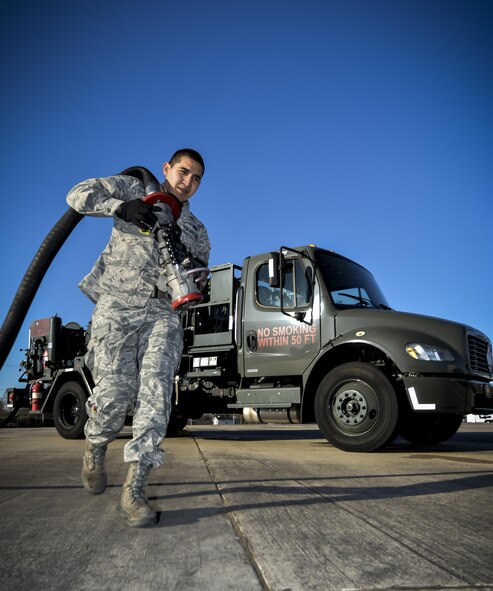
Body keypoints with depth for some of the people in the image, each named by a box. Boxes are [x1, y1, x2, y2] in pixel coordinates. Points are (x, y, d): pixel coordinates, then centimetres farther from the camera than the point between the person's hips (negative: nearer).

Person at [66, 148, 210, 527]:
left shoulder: (197, 231, 22)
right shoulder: (133, 189, 14)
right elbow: (79, 195, 5)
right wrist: (120, 207, -12)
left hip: (163, 312, 3)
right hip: (118, 305, -2)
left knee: (157, 390, -16)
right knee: (115, 392, -7)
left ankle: (134, 489, -14)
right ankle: (95, 448, 26)